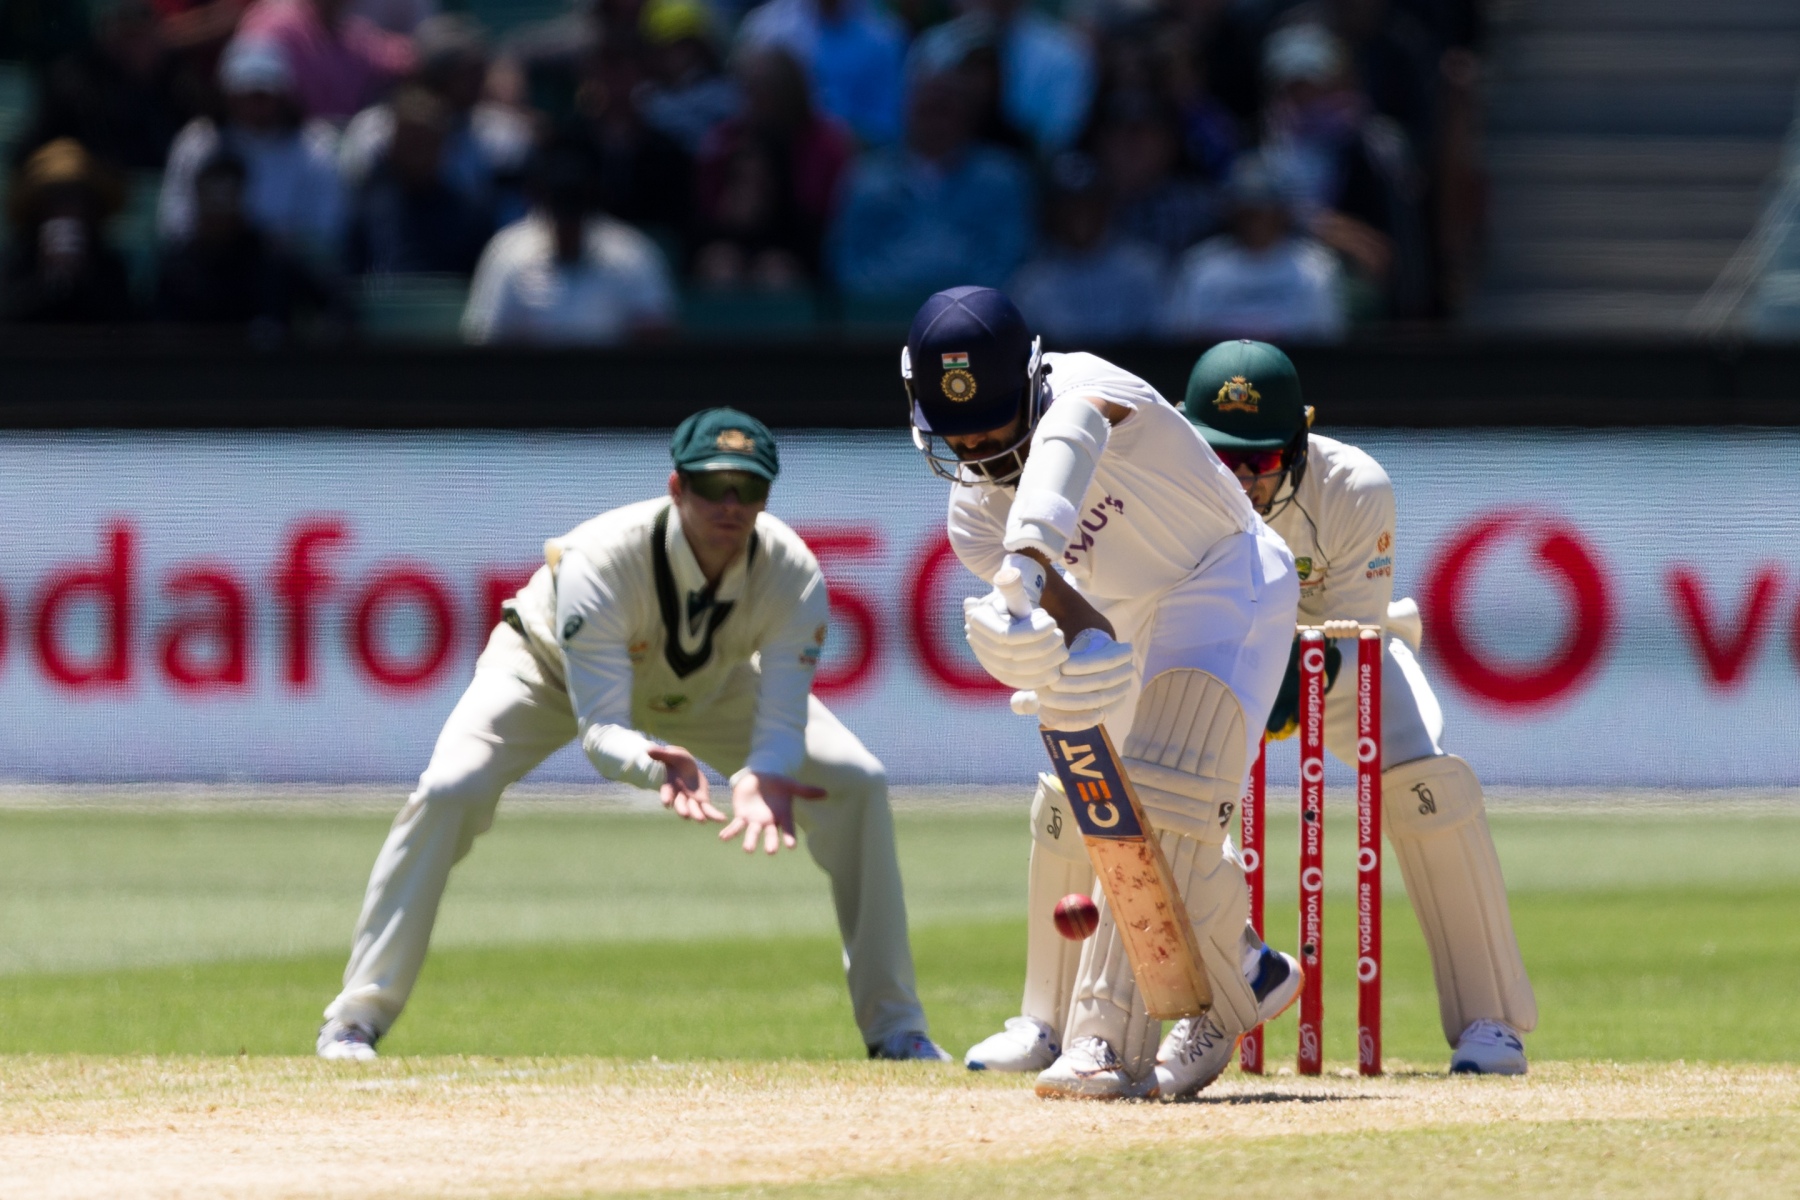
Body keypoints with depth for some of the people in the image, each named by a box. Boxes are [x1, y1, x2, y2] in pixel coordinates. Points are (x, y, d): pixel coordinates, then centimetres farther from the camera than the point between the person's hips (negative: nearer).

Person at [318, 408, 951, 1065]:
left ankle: (895, 1028, 1)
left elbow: (783, 721, -35)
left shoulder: (792, 572, -32)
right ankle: (355, 1022, -17)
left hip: (710, 686, 3)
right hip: (552, 666, -3)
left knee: (858, 783, -12)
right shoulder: (601, 560, -41)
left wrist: (764, 779, -59)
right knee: (448, 791, -29)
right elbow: (600, 728, -42)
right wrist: (660, 766, -65)